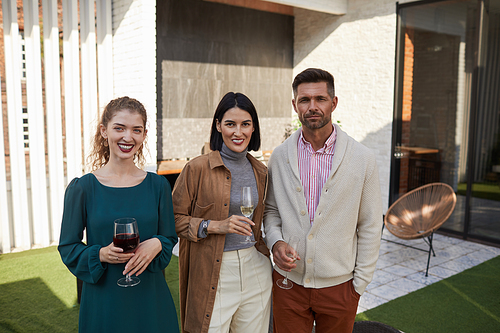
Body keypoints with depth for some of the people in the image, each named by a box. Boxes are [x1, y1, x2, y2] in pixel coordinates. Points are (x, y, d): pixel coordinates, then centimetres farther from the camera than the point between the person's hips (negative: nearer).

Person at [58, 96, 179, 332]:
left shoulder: (157, 185, 0)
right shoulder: (82, 188, -6)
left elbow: (170, 238, 5)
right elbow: (68, 248, -1)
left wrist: (156, 244, -16)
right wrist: (102, 254, -18)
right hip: (102, 301, -1)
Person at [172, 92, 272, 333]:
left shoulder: (260, 172, 7)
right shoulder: (198, 168, -9)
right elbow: (175, 218, -6)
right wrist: (214, 226, -18)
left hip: (255, 271, 5)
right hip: (212, 273, -4)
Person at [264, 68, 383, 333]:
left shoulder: (363, 159, -7)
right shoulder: (279, 156, -1)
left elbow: (369, 227, -3)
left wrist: (360, 282, -2)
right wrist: (275, 241, -9)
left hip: (339, 284, -1)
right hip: (288, 281, 2)